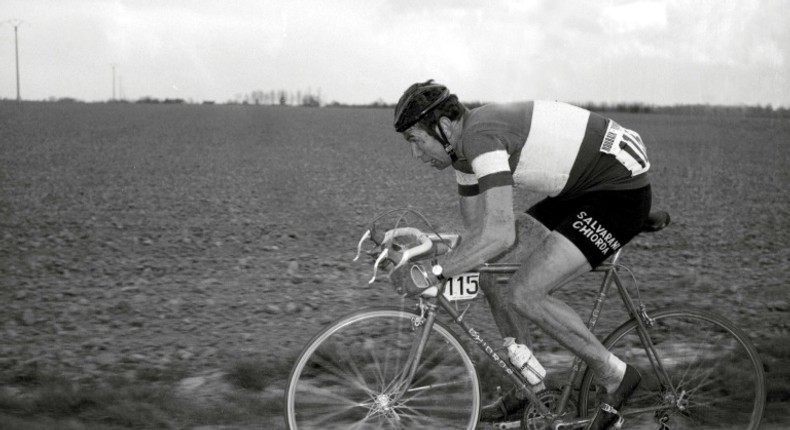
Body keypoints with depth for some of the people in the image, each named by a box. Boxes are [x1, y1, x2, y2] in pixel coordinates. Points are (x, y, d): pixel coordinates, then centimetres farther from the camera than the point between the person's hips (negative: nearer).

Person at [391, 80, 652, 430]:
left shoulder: (480, 135, -24)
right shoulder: (465, 143, 7)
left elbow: (498, 233, -34)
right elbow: (476, 233, 14)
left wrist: (435, 271, -26)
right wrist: (422, 253, 4)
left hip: (623, 189, -10)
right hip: (581, 190, 10)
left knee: (524, 294, -17)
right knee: (487, 263, 6)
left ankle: (614, 376, 2)